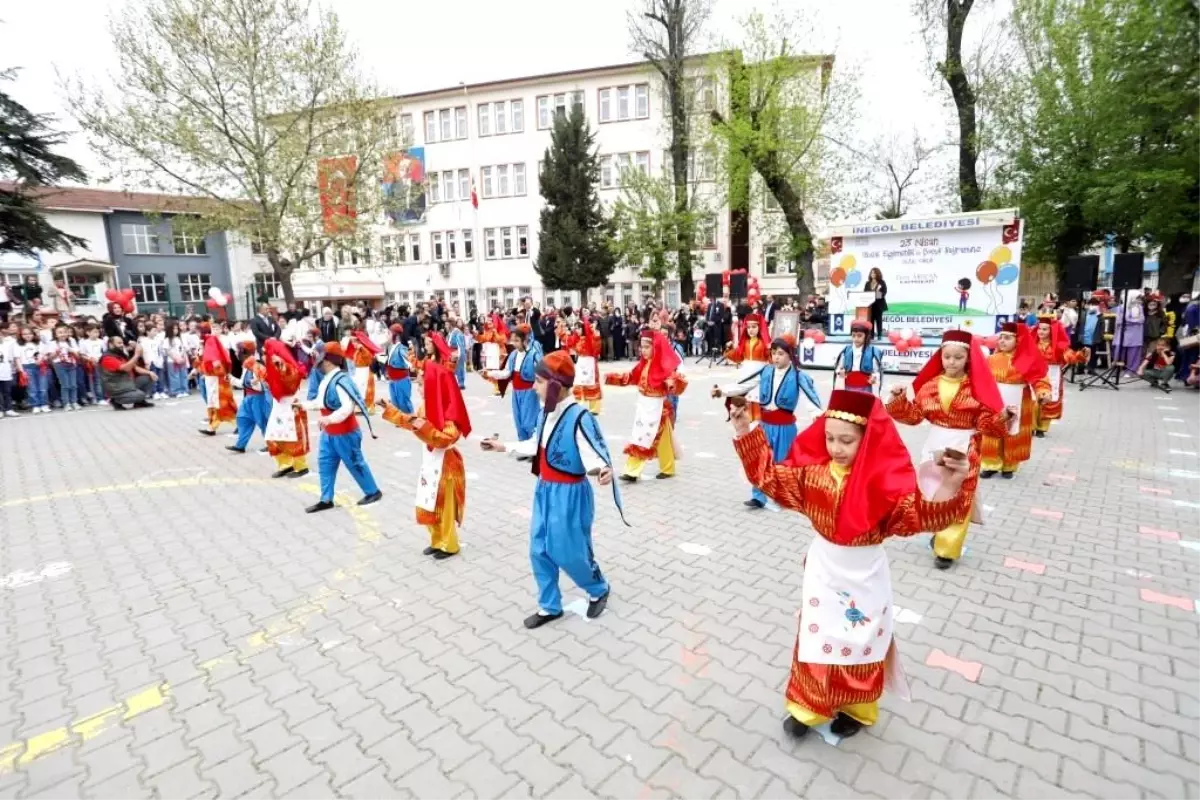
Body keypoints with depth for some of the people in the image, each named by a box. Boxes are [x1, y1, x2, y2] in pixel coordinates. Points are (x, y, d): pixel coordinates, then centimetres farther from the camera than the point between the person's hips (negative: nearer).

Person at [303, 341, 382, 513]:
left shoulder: (341, 380, -27)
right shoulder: (326, 379, 5)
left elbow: (348, 407, -37)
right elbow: (321, 402, 19)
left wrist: (329, 419, -43)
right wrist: (303, 405, 18)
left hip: (345, 434, -9)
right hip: (328, 433, 9)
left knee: (355, 463, 4)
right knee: (325, 464, 12)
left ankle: (373, 491, 21)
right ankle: (326, 499, 22)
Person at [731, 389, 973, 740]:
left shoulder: (885, 478, -20)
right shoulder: (813, 469, -11)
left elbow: (917, 515, -27)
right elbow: (770, 476, -4)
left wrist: (948, 490, -46)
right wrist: (746, 433, -12)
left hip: (864, 575, -2)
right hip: (824, 568, 2)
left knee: (860, 644, 16)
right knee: (816, 638, 14)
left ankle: (856, 709, 42)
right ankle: (807, 707, 34)